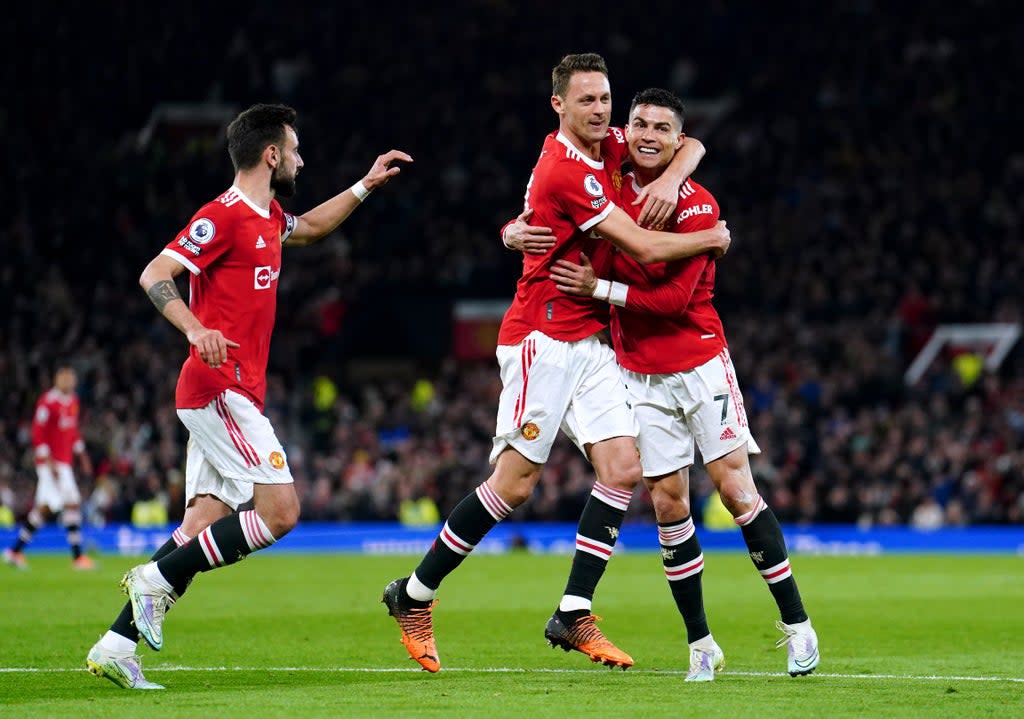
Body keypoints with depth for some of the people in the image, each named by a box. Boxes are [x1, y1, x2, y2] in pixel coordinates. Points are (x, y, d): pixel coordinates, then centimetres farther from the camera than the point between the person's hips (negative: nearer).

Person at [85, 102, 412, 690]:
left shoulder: (267, 218, 18)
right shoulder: (224, 216, -10)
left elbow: (313, 227, 42)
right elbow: (155, 275, -17)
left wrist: (366, 186, 36)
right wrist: (196, 329, -33)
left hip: (233, 394, 9)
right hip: (221, 390, -9)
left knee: (203, 527, 3)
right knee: (279, 511, -14)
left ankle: (117, 645, 1)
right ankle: (156, 577, -10)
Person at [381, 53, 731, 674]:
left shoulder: (609, 150, 6)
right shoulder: (565, 170, -20)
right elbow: (646, 249, -20)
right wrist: (713, 240, -4)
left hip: (589, 339, 9)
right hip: (544, 338, -9)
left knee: (623, 469, -3)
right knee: (514, 484, -7)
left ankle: (574, 614, 0)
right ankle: (415, 596, 6)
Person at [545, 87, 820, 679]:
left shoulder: (697, 205, -10)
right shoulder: (611, 191, 4)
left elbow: (673, 297, -16)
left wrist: (599, 288, -17)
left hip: (700, 367, -4)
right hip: (641, 375, 4)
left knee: (736, 488, -8)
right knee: (669, 504, 1)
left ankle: (797, 624, 1)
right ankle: (701, 645, 8)